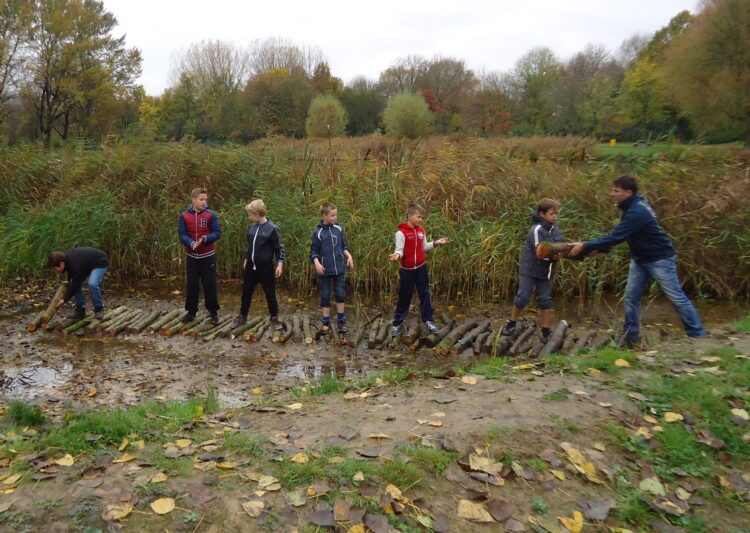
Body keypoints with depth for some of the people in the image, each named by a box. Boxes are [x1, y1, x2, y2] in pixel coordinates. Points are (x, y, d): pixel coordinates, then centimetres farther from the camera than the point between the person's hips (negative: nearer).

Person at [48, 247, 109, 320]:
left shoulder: (76, 265, -37)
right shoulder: (65, 257, -12)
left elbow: (75, 285, -27)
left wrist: (64, 300, -20)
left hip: (100, 263, -9)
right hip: (88, 263, 9)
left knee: (92, 284, -30)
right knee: (75, 282, -4)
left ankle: (99, 309, -10)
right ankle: (80, 309, 5)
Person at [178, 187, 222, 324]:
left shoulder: (211, 215, -7)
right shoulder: (184, 216, -3)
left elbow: (217, 233, -8)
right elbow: (182, 235, -6)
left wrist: (205, 238, -26)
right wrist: (192, 243, -26)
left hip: (208, 256, -2)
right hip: (191, 256, 2)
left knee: (210, 285, 4)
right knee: (191, 285, 9)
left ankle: (213, 311, 17)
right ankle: (191, 311, 23)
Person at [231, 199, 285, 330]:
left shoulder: (272, 228, -12)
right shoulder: (251, 227, 4)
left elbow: (279, 248, -8)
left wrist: (280, 263, -15)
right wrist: (246, 259, 22)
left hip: (265, 266, -5)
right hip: (251, 265, 5)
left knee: (270, 293, 4)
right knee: (246, 292, 12)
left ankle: (274, 318, 18)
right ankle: (242, 316, 27)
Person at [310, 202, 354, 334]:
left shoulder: (339, 229, 1)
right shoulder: (318, 232, -9)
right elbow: (314, 251, -5)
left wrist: (349, 256, -2)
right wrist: (317, 263, -19)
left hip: (339, 268, 3)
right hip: (325, 270, -3)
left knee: (340, 294, 8)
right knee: (325, 296, 6)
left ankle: (341, 320, 20)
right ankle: (326, 322, 16)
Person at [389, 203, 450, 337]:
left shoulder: (421, 231, 6)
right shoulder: (401, 232, -14)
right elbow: (399, 250, -17)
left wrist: (436, 243, 7)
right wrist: (397, 255, -38)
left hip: (421, 268, 5)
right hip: (407, 270, -5)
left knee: (425, 295, 9)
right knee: (404, 297, 3)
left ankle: (428, 321, 19)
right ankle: (397, 323, 14)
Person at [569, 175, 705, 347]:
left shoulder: (637, 212, -29)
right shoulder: (632, 207, 3)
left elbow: (615, 237, -33)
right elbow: (618, 236, 10)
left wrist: (584, 246, -32)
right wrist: (594, 247, -3)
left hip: (660, 259, -9)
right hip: (640, 260, 9)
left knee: (676, 297, -1)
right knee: (631, 297, 5)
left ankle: (698, 335, 10)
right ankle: (631, 337, 12)